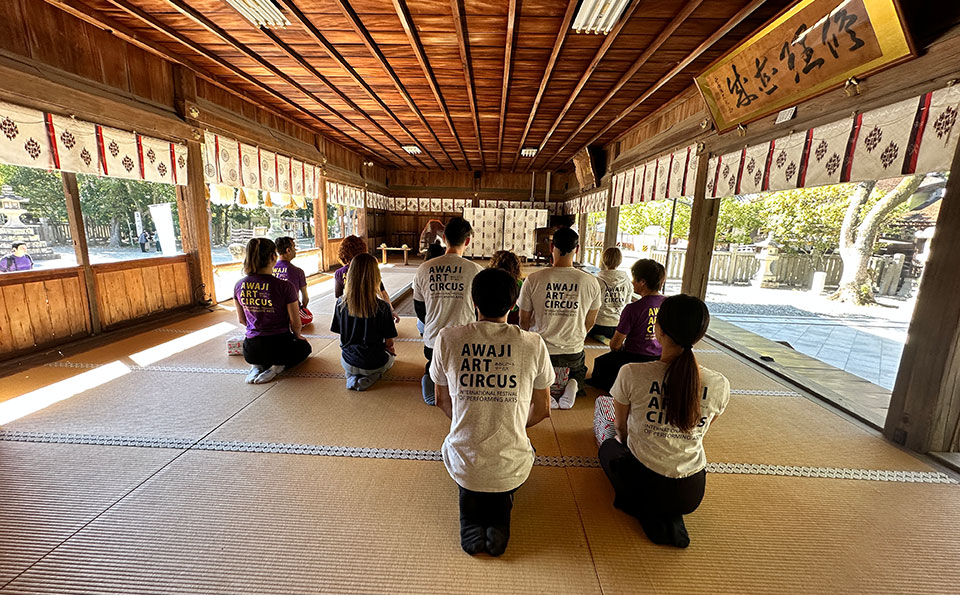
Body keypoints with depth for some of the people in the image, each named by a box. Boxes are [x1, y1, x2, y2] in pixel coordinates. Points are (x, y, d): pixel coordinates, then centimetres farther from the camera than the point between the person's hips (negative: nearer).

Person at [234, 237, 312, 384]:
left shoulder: (239, 286, -5)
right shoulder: (284, 287, -21)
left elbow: (242, 320, 9)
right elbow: (296, 324, -11)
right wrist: (297, 335, 12)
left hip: (251, 351, 5)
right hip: (279, 347, -5)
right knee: (304, 347, 30)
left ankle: (257, 366, 8)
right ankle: (278, 366, -1)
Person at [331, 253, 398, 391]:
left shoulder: (341, 303, -14)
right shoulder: (382, 307, -24)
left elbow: (341, 334, -1)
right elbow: (389, 343, -13)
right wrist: (385, 346, 11)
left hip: (348, 362, 4)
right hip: (374, 364, -3)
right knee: (391, 355, 32)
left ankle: (352, 377, 8)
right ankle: (369, 378, 3)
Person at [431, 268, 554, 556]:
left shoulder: (447, 339, -11)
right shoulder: (534, 344, -11)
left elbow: (442, 401, 4)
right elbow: (542, 410, 1)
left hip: (463, 467, 0)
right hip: (512, 470, 0)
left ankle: (471, 513, 11)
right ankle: (499, 511, 11)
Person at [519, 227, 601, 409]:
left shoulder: (533, 280, -14)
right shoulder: (591, 282, -10)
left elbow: (524, 322, -3)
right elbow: (590, 322, 3)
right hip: (574, 352, 2)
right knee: (580, 371, 35)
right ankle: (573, 385, 0)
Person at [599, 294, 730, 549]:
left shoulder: (632, 374, -21)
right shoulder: (719, 385, -13)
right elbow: (698, 434, 6)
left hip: (642, 485, -3)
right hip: (692, 494, 4)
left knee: (608, 446, 29)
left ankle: (648, 514, 10)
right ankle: (669, 518, 12)